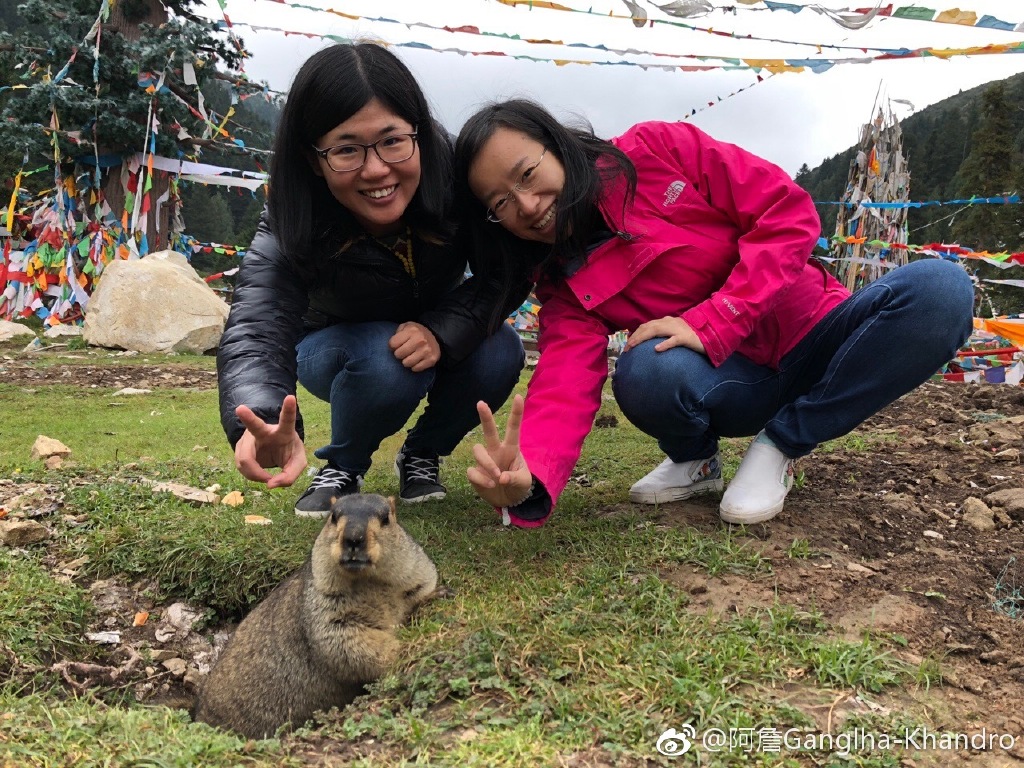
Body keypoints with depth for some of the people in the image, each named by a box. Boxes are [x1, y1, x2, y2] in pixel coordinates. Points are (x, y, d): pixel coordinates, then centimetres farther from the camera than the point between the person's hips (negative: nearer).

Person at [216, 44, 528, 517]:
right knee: (387, 365, -34)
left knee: (499, 353, -28)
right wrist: (262, 428, -68)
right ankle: (342, 467, -2)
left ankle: (422, 455, 2)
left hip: (441, 338, 2)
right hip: (335, 347, -2)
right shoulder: (290, 230, -33)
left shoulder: (457, 175, -30)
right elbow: (255, 328, -47)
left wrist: (444, 331, -38)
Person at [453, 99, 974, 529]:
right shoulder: (565, 288, -7)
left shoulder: (657, 148, -11)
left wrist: (711, 321, -24)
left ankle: (780, 445, -11)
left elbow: (788, 212, -13)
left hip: (814, 328, 1)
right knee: (644, 371, -35)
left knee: (941, 287, -29)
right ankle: (695, 462, 2)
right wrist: (526, 481, -45)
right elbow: (563, 390, -24)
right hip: (739, 382, 0)